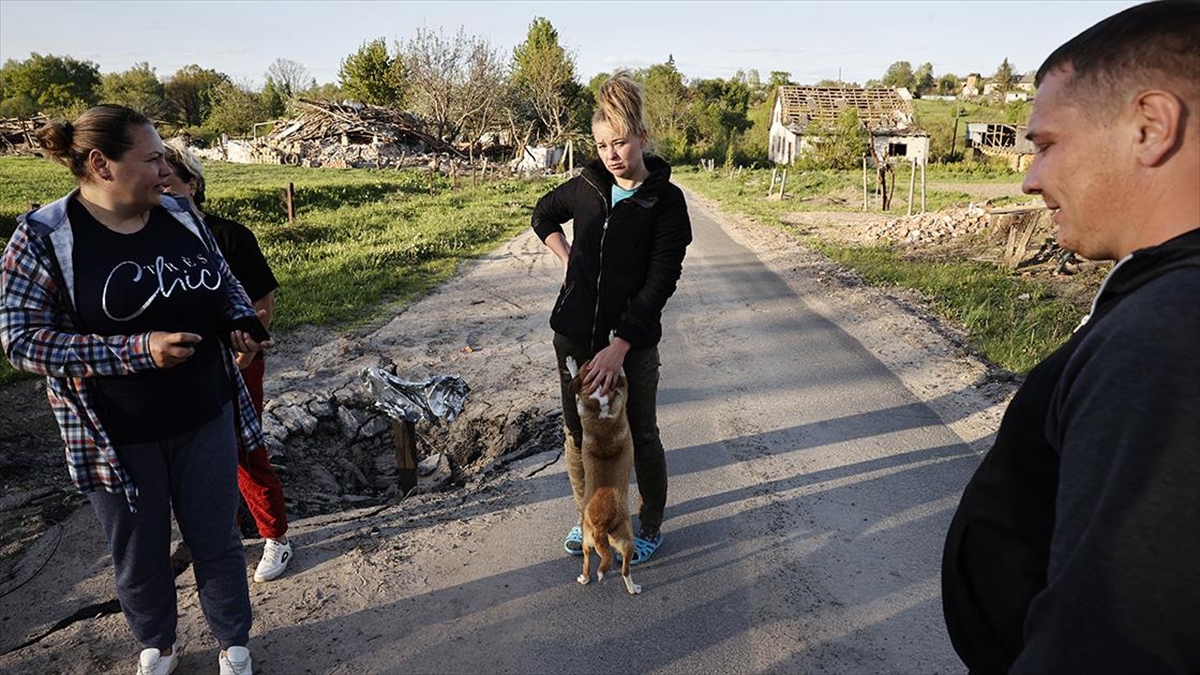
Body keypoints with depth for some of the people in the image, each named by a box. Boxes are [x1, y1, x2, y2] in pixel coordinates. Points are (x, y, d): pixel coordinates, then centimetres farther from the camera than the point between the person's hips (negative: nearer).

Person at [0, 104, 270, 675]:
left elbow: (225, 282, 13)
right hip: (118, 436, -3)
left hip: (206, 419, 3)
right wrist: (137, 350, -24)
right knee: (140, 555, 17)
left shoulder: (180, 217, 0)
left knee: (216, 541, 15)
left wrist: (242, 322, -9)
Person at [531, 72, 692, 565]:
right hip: (574, 334, 5)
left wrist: (619, 346, -23)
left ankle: (651, 527, 29)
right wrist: (567, 259, 7)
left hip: (632, 341, -4)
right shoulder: (587, 186, 0)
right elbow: (543, 214, 22)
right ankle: (587, 515, 36)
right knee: (577, 431, 15)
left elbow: (660, 283, -17)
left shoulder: (666, 201, -12)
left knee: (640, 436, 9)